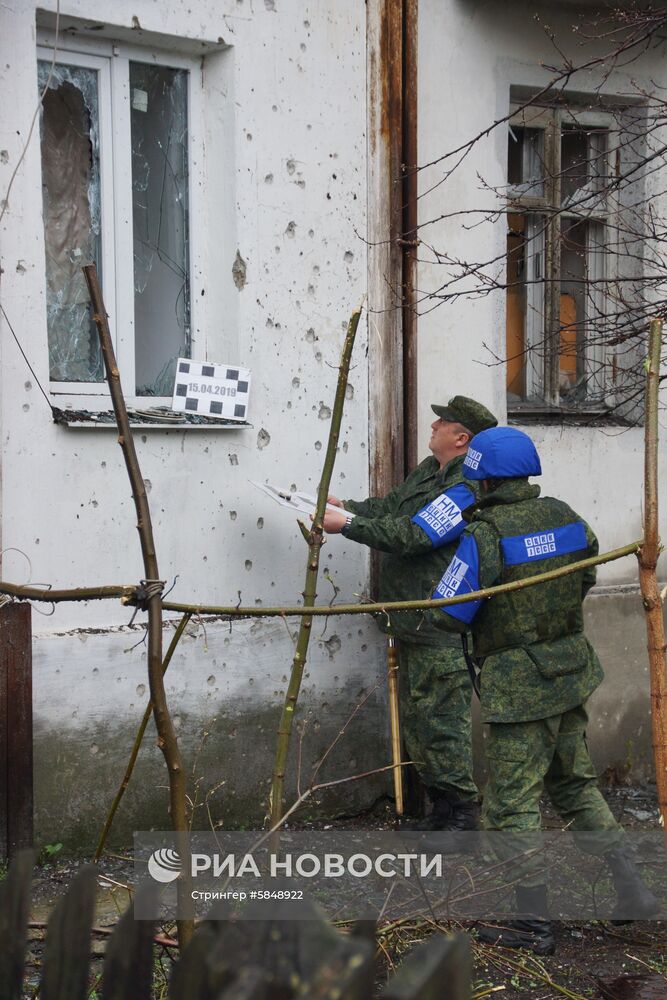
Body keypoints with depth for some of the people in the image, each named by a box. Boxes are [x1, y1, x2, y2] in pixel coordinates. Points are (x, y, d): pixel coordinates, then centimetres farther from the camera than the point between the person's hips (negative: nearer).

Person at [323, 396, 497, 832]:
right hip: (414, 621, 11)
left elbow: (412, 534, -23)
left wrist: (349, 525, -18)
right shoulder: (430, 470, 14)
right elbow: (391, 507, 25)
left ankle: (462, 810, 3)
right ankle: (441, 806, 26)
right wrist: (344, 506, 11)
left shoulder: (467, 487, -19)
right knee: (416, 715, 16)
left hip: (441, 628, -11)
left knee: (440, 716, -7)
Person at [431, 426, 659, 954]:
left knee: (513, 801, 4)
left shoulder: (485, 536, -19)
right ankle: (631, 888, 19)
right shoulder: (566, 518, 1)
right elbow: (586, 578, 16)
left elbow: (449, 614, -16)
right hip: (571, 669, 7)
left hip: (517, 685, -7)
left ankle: (534, 921, 8)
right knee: (576, 782, 21)